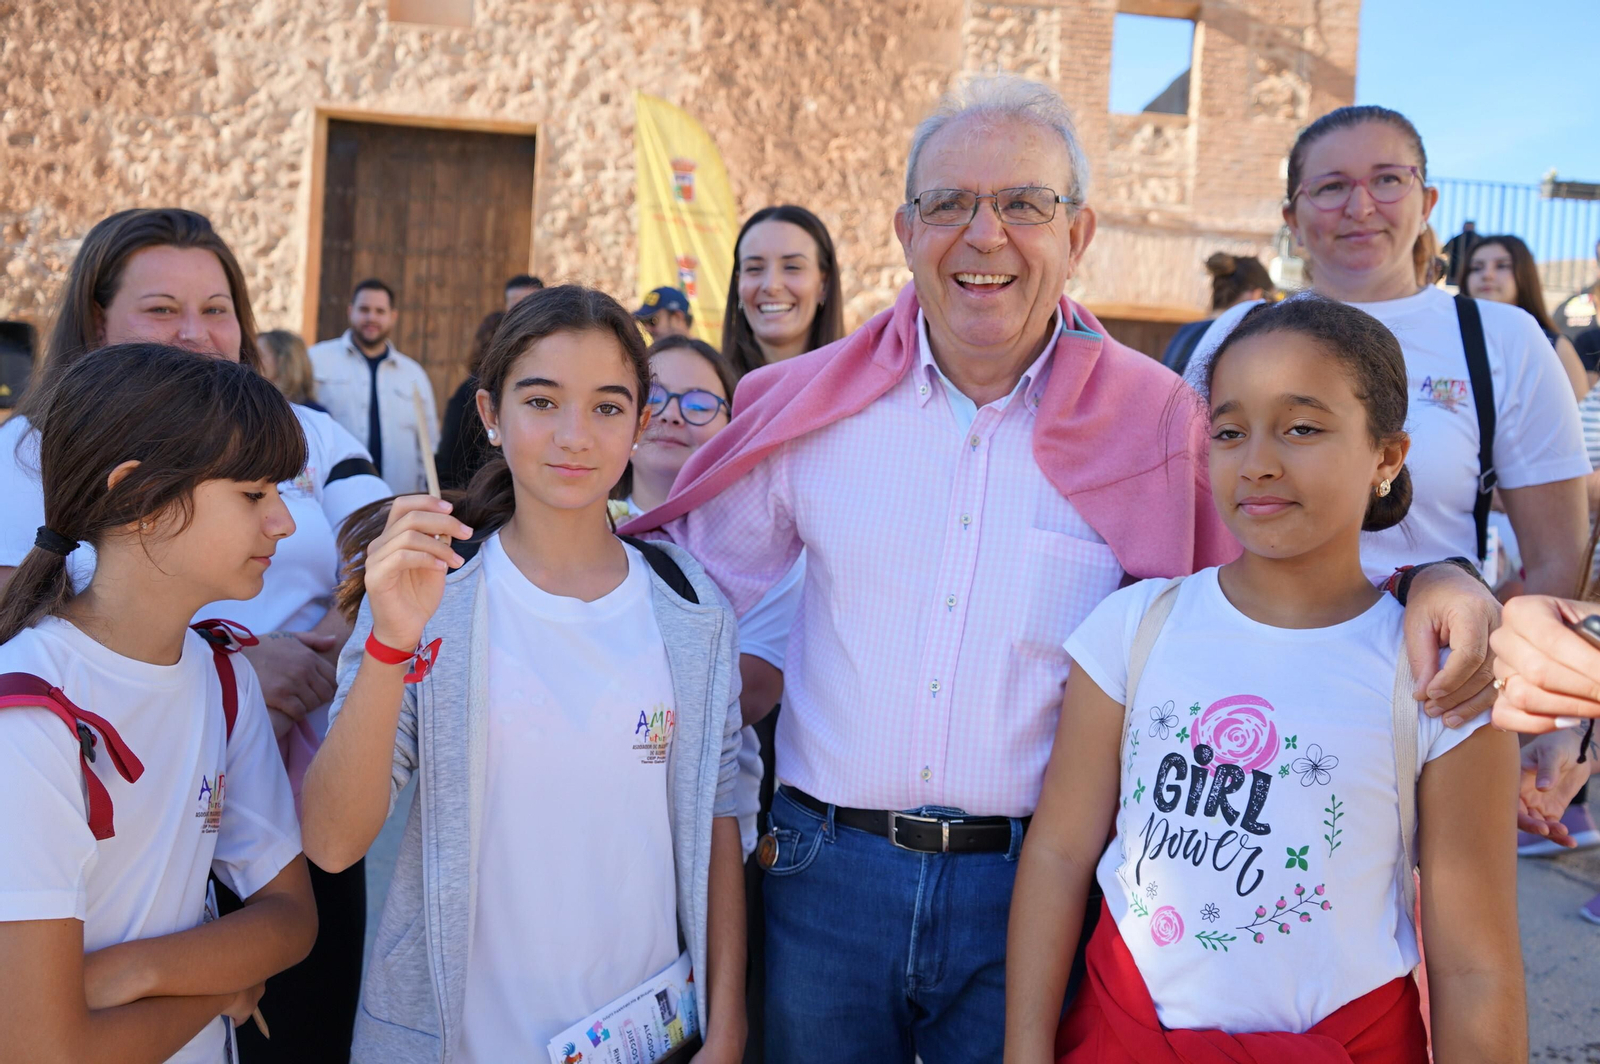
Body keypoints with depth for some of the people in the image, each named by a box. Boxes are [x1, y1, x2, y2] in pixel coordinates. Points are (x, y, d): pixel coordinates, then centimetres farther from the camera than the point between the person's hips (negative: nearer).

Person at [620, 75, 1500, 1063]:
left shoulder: (1158, 423, -5)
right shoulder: (813, 406, -2)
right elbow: (687, 578, 8)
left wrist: (1435, 577, -14)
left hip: (1032, 895, -1)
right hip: (826, 868, 2)